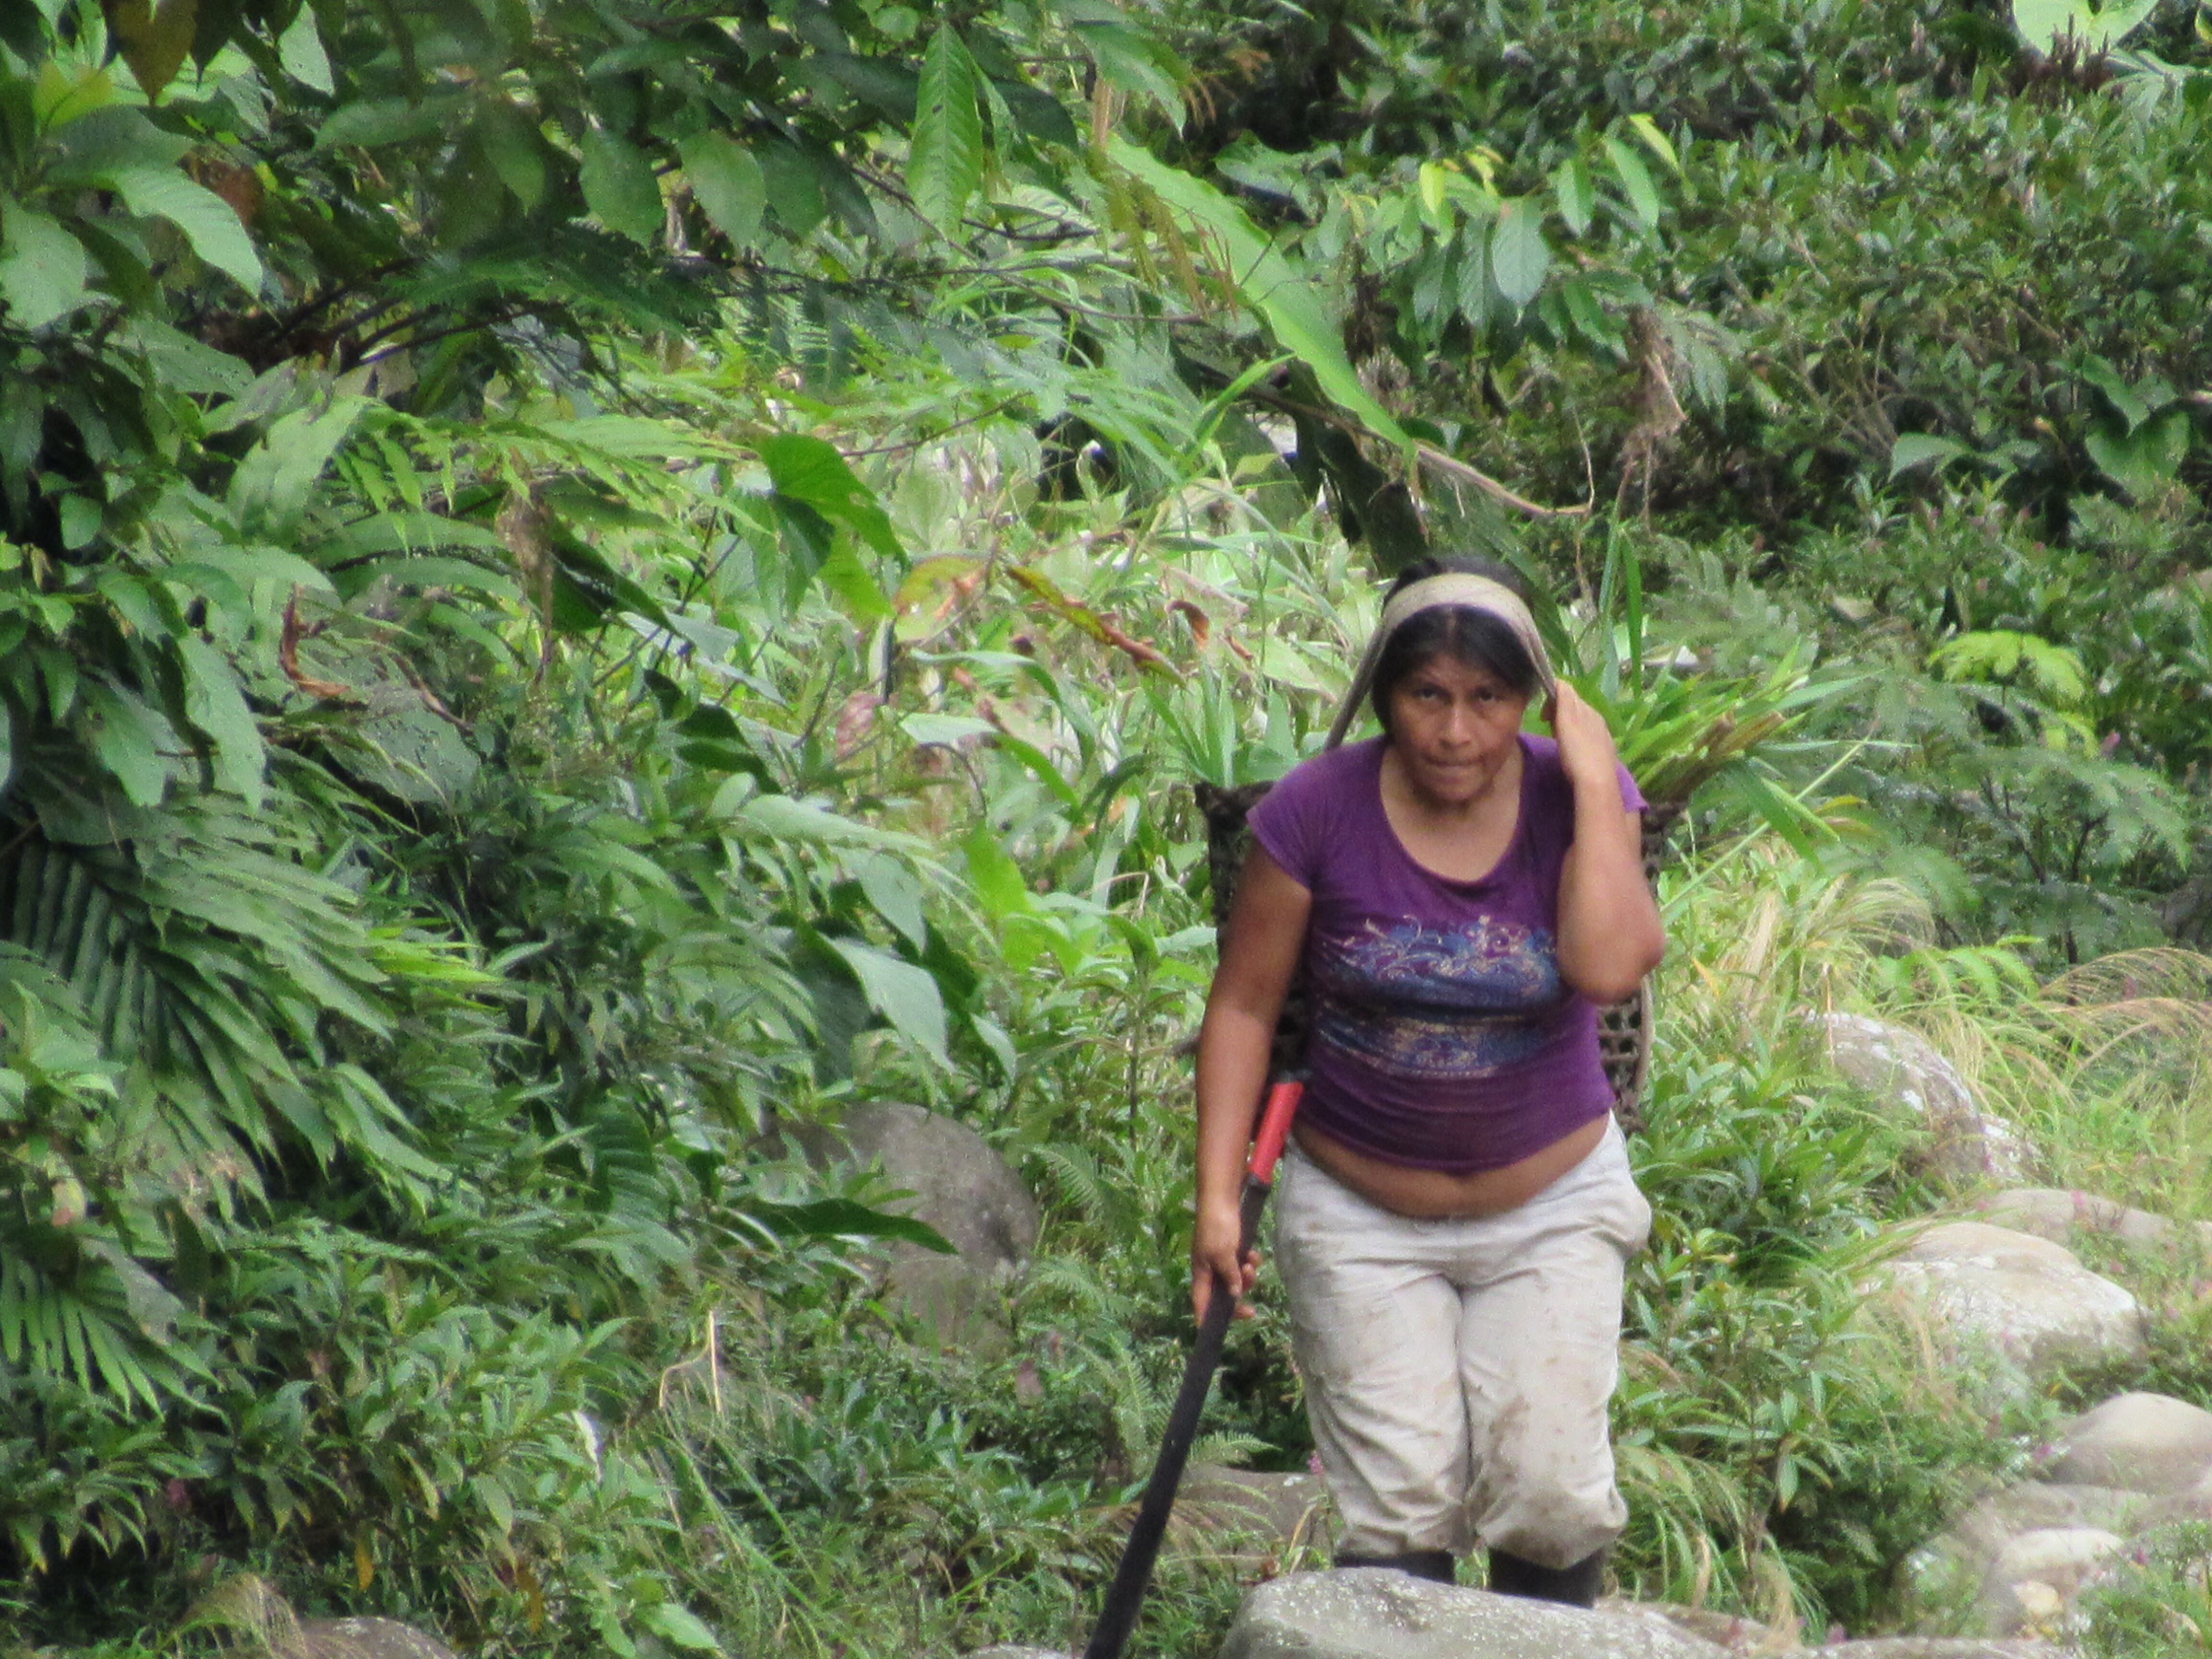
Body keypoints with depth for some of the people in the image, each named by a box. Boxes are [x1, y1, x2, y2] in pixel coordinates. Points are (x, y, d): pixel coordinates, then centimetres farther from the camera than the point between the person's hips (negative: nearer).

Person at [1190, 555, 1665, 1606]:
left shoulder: (1575, 799, -10)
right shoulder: (1318, 811, -13)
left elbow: (1611, 968, -27)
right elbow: (1244, 1007, -6)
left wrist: (1593, 782, -22)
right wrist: (1218, 1195, -11)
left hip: (1551, 1203, 1)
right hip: (1363, 1212, -1)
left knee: (1551, 1492, -6)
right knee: (1401, 1506, -8)